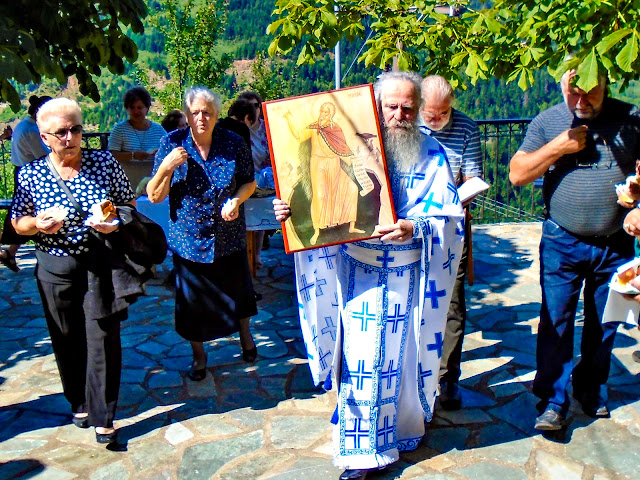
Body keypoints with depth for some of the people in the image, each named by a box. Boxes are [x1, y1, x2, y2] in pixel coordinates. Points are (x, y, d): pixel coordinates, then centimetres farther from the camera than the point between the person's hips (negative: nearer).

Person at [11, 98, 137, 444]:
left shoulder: (105, 163, -4)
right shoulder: (30, 174, -2)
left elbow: (130, 204, 6)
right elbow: (18, 223, 7)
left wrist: (115, 221, -15)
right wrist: (37, 224, -15)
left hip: (100, 263, -1)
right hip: (56, 268, 2)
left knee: (103, 338, -2)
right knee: (67, 339, 13)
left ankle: (103, 416, 10)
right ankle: (80, 402, 35)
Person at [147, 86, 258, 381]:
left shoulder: (233, 143, -7)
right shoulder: (172, 143, -8)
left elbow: (250, 182, 4)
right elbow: (154, 196, -8)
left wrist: (237, 199, -17)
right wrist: (166, 167, -26)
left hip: (229, 238, 1)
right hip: (188, 239, -1)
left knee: (237, 288, 18)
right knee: (192, 299, 10)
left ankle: (245, 335, 49)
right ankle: (198, 355, 36)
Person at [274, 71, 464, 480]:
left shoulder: (432, 155, 1)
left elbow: (450, 215, -6)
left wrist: (415, 227, -24)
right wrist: (290, 211, -15)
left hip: (408, 276, 1)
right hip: (359, 273, 0)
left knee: (402, 354, 14)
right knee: (361, 360, 3)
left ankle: (405, 427, 41)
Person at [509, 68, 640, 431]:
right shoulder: (548, 122, -1)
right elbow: (517, 174, -6)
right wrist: (558, 147, -16)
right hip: (563, 242, -1)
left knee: (605, 323, 13)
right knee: (556, 322, -2)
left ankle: (592, 391, 33)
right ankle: (553, 401, 10)